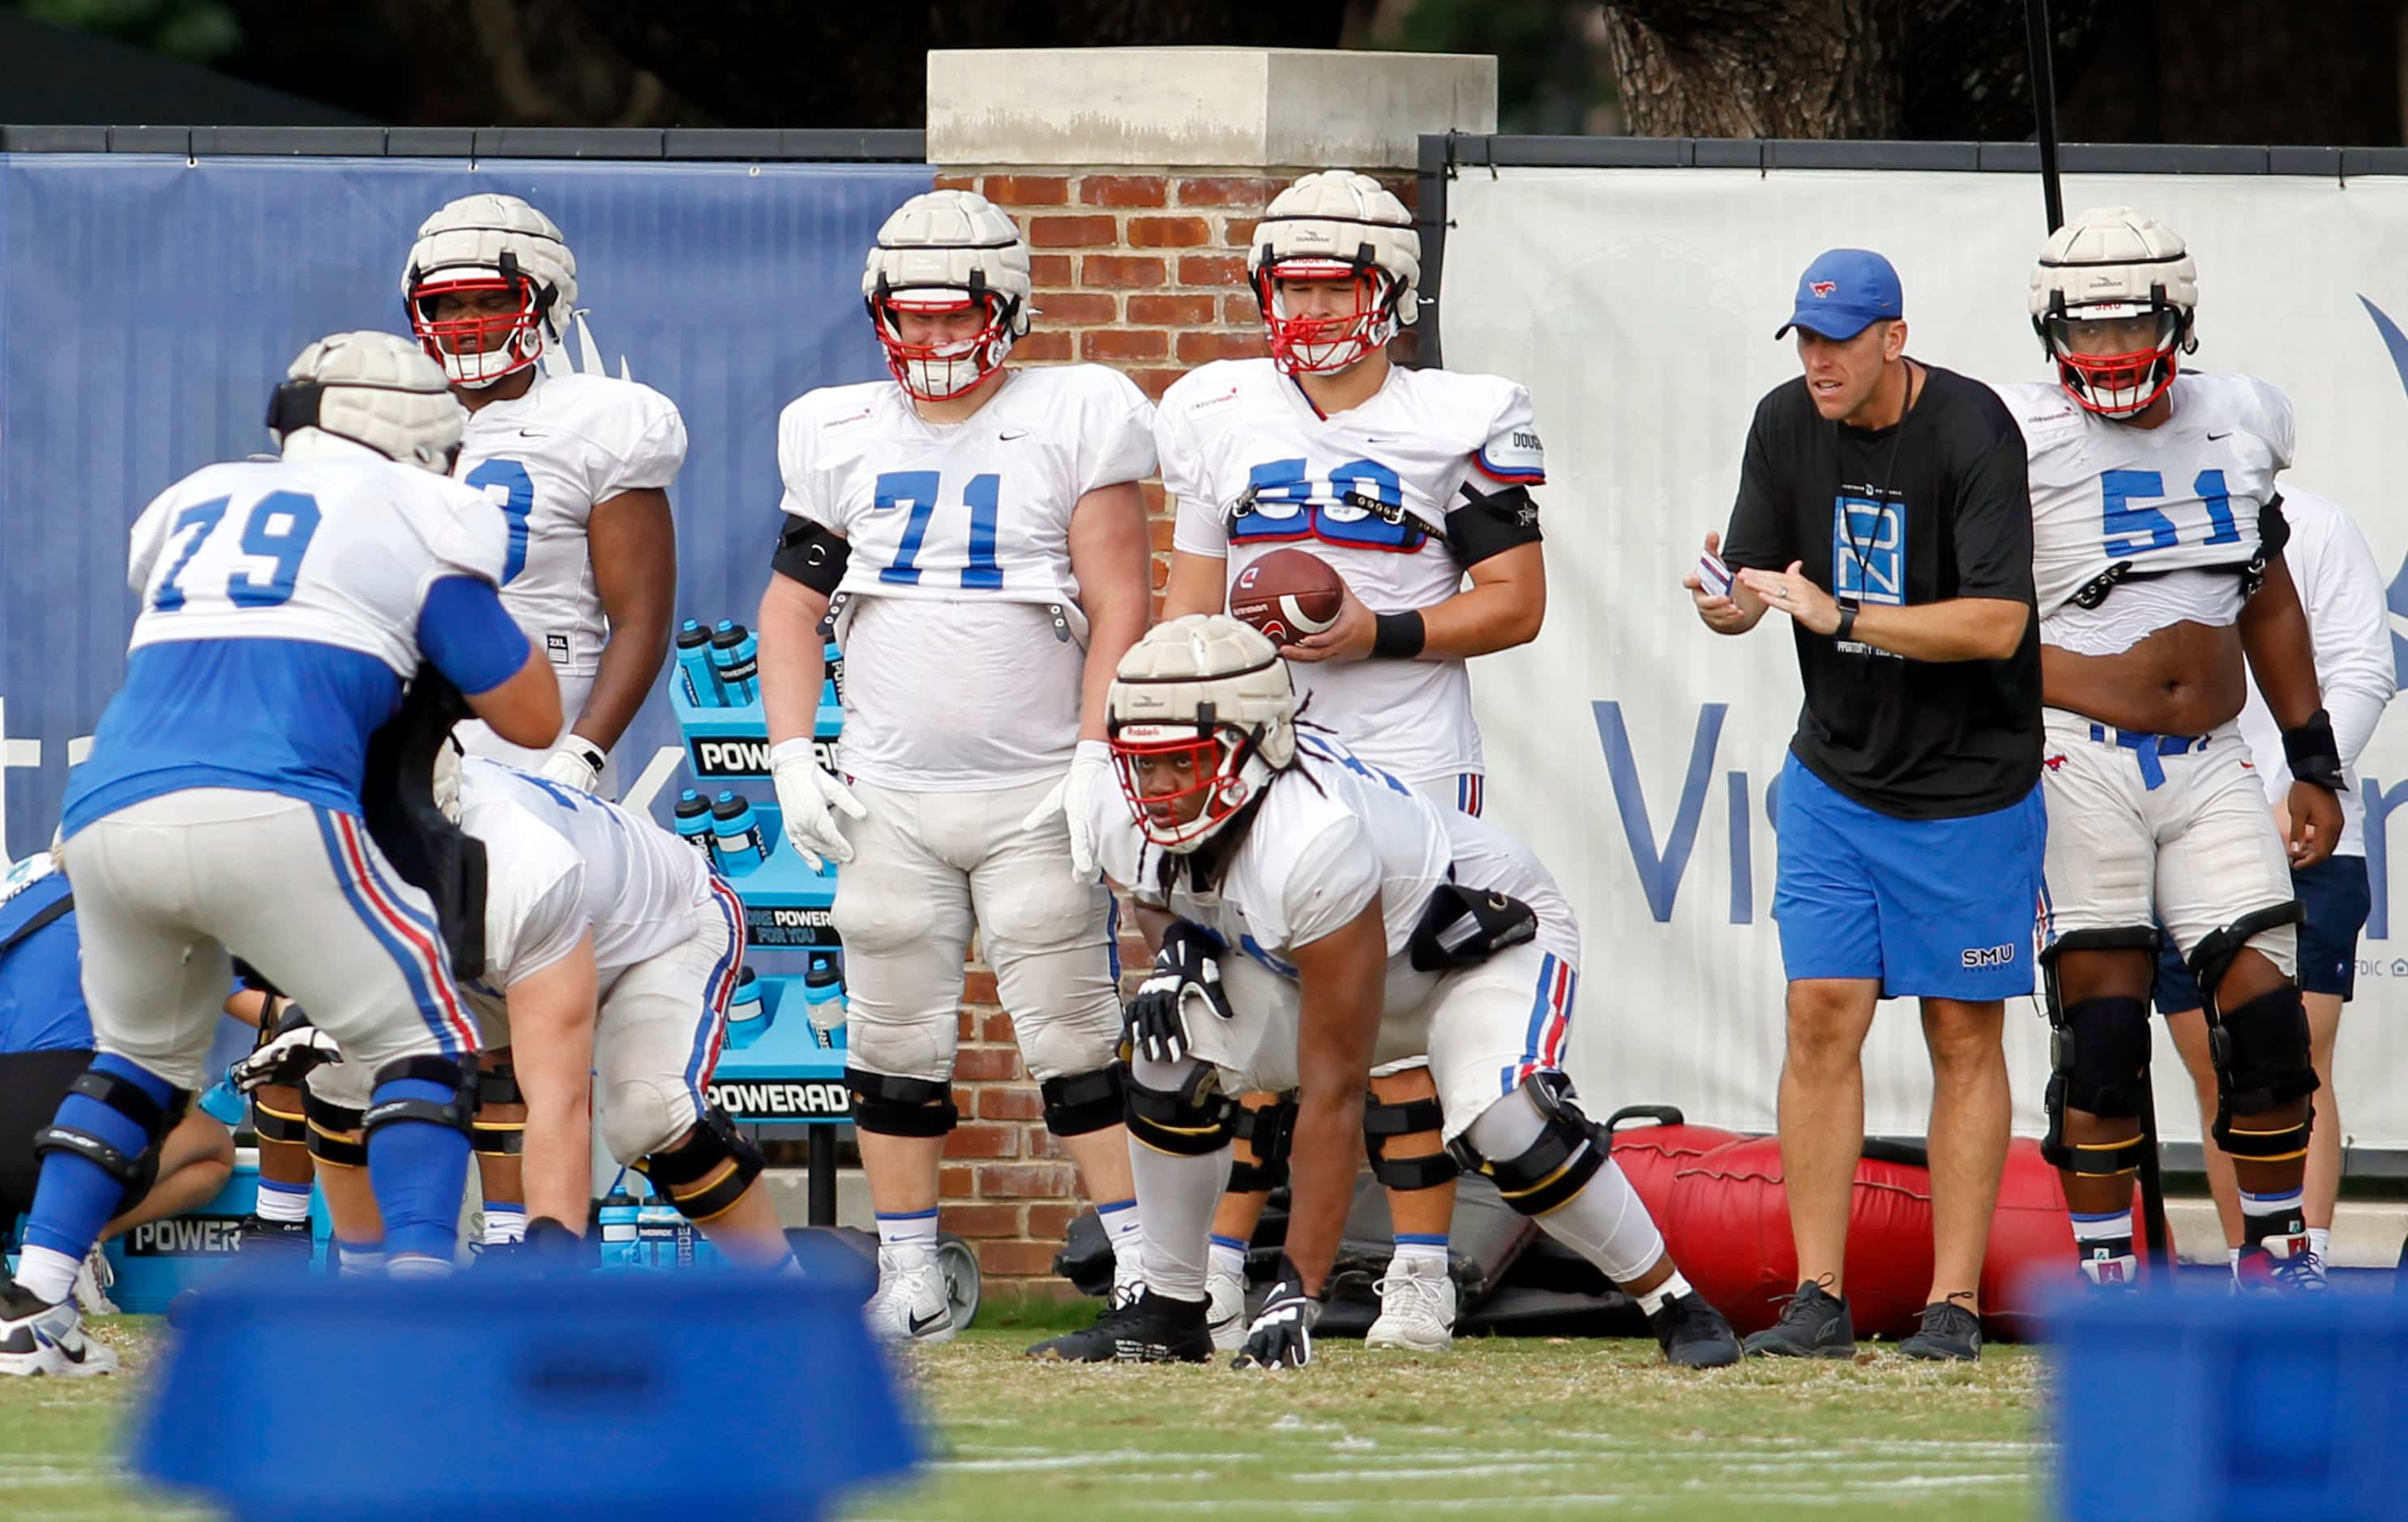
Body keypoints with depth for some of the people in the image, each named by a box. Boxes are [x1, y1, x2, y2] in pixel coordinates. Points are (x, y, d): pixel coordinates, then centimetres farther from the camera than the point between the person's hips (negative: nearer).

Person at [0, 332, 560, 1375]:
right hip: (266, 812, -5)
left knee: (139, 1058, 26)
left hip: (106, 813, 5)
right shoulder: (409, 519, 14)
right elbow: (531, 719, 16)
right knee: (422, 1044, 7)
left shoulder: (188, 508, 27)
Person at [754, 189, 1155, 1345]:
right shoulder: (842, 437, 8)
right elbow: (790, 607, 13)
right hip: (887, 800, 4)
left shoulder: (1070, 423, -2)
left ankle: (1145, 1268, -1)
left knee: (1071, 1035, -6)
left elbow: (1120, 611, -3)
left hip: (1036, 799, -3)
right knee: (894, 1041, 5)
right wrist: (791, 758, 3)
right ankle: (909, 1286, 14)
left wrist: (1095, 761, -11)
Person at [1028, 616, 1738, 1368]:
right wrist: (1175, 948, -18)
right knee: (1175, 1050, -17)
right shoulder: (1135, 830, -20)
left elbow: (1332, 1092, -40)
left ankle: (1676, 1305, -11)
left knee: (1500, 1123, -33)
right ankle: (1168, 1312, -1)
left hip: (1496, 941, -7)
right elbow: (1160, 897, 10)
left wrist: (1298, 1289, -40)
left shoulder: (1314, 842, -42)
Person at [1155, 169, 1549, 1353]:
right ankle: (1215, 1282, 6)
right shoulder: (1220, 419, 12)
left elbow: (1515, 603, -1)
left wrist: (1382, 636, -13)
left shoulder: (1459, 424, -1)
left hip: (1407, 757, -4)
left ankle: (1420, 1279, 3)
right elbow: (1191, 599, 18)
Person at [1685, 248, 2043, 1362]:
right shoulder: (1787, 423, -1)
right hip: (1836, 775, 4)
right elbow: (1751, 584, 1)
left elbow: (1996, 626, -24)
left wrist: (1839, 615, -29)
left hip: (1971, 787, -4)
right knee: (1821, 1018, -4)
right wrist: (1726, 601, -23)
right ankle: (1818, 1301, -2)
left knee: (1964, 1036, 0)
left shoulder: (1972, 433, -18)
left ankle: (1953, 1303, 4)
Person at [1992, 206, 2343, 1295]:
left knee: (2265, 1009, -2)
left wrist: (2313, 762, 19)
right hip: (2080, 752, -4)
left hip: (2208, 759, 4)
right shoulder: (2023, 440, -4)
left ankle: (2276, 1260, 13)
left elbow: (2268, 603, 20)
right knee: (2102, 1020, -6)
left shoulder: (2237, 422, 11)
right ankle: (2103, 1270, 4)